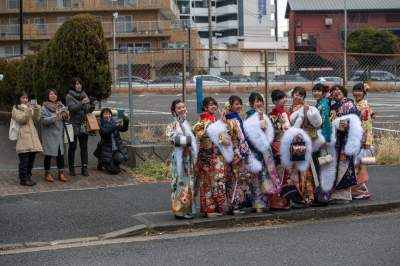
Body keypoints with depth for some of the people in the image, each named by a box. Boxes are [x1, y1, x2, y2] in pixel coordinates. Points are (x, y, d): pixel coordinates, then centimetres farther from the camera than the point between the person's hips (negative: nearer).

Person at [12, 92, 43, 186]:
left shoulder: (30, 107, 21)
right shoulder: (16, 109, 3)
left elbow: (36, 119, 11)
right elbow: (21, 120, -11)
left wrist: (37, 110, -6)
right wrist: (27, 110, -20)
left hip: (32, 134, 6)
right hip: (22, 136, -6)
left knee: (31, 158, 7)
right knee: (24, 159, -9)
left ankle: (28, 177, 16)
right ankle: (23, 179, -6)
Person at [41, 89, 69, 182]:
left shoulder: (61, 106, 10)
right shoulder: (44, 107, -5)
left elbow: (66, 119, 12)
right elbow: (43, 120, -16)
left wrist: (66, 115, -10)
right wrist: (55, 116, -27)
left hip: (59, 133, 4)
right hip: (49, 134, -4)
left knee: (61, 153, 2)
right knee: (48, 154, 1)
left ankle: (61, 173, 9)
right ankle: (47, 173, 12)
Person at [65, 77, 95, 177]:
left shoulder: (84, 95, 13)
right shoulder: (69, 96, -1)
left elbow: (88, 110, 11)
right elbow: (72, 108, -18)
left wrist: (92, 106, -9)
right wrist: (81, 103, -32)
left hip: (83, 125, 4)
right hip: (73, 125, -4)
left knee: (84, 147, 1)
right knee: (72, 147, 3)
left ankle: (84, 168, 3)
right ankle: (71, 168, 10)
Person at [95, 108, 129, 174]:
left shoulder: (114, 122, 5)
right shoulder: (101, 125, -6)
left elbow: (124, 129, -7)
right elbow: (105, 133, -25)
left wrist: (125, 119, -22)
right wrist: (115, 126, -36)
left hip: (117, 149, 3)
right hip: (107, 150, -3)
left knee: (119, 158, -32)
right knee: (114, 171, -8)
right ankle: (102, 162, 22)